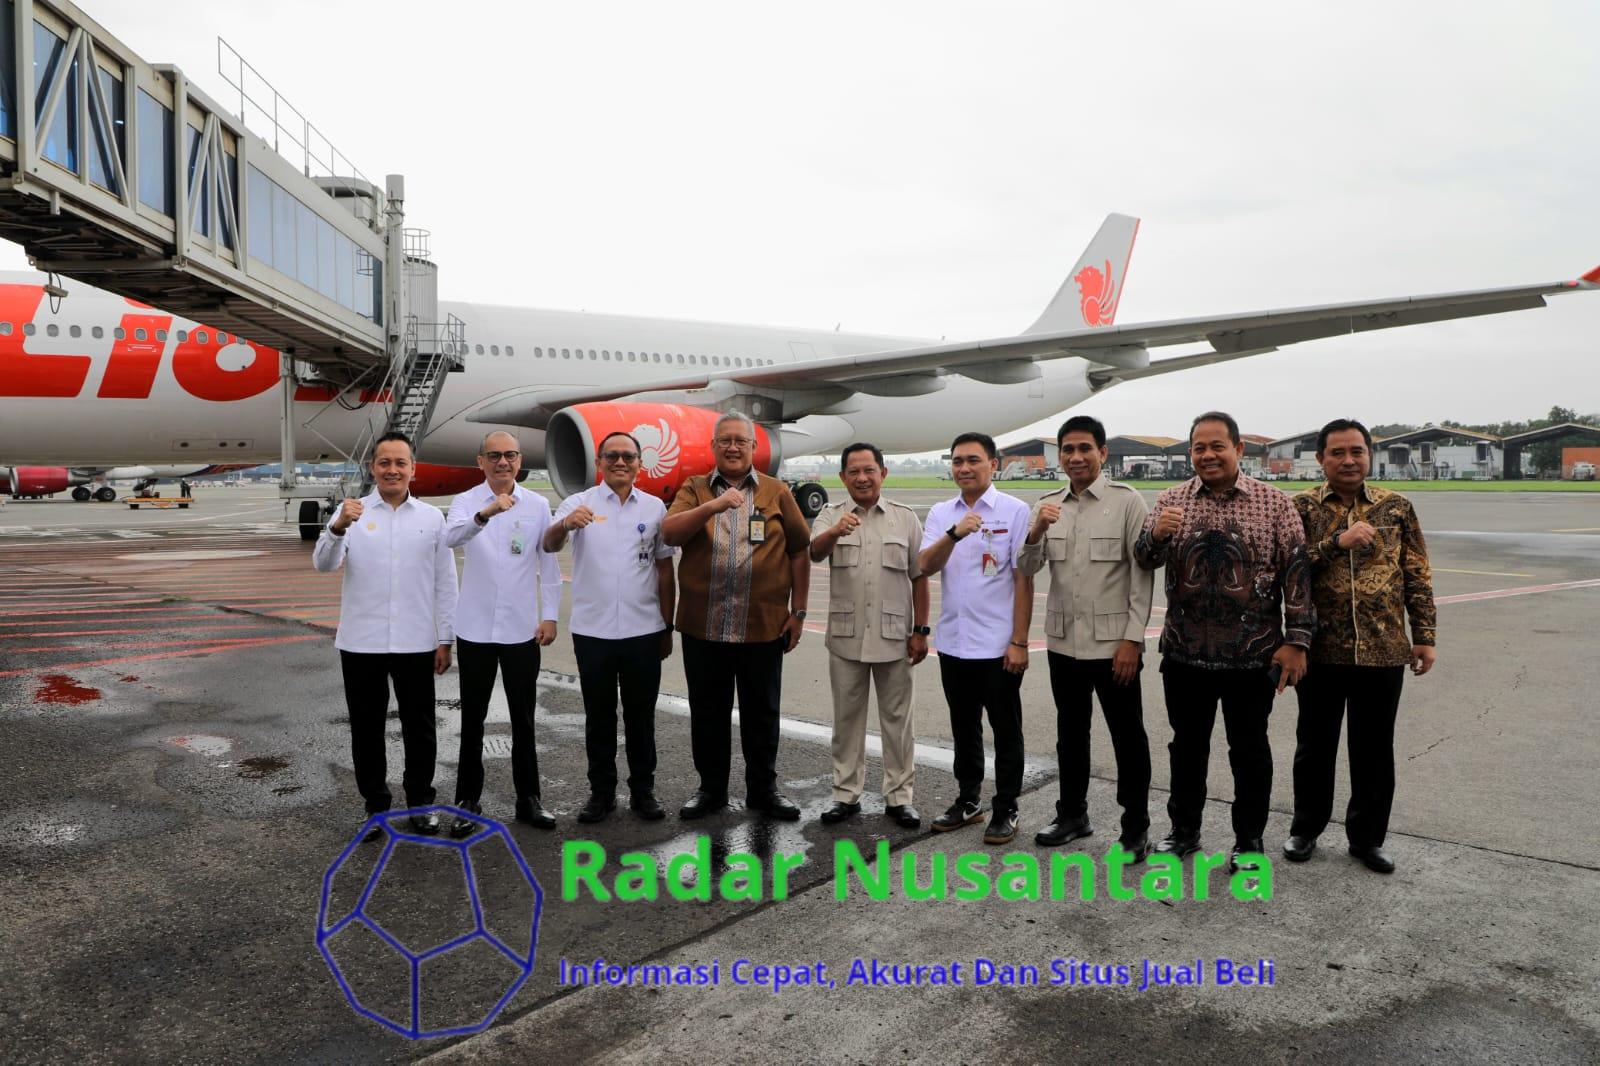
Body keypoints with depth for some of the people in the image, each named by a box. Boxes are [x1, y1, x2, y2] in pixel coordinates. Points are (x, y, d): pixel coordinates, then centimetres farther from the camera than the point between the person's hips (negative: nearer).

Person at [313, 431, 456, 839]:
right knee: (367, 728, 11)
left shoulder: (432, 517, 3)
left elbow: (445, 583, 5)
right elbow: (323, 564, -12)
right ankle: (375, 805, 26)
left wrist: (445, 639, 2)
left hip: (416, 643, 0)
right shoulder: (351, 512, 1)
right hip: (360, 643, 0)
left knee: (419, 727, 10)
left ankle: (420, 801, 27)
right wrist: (339, 528, -31)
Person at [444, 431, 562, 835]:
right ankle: (468, 801, 21)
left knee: (523, 719, 11)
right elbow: (452, 537, -24)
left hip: (522, 628, 1)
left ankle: (528, 798, 22)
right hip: (475, 628, -1)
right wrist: (484, 514, -43)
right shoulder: (466, 501, -3)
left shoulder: (537, 505, 1)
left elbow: (549, 563, 5)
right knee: (472, 719, 9)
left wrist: (550, 614, -1)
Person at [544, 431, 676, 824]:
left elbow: (664, 570, 9)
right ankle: (601, 791, 22)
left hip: (643, 630, 1)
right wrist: (565, 524, -41)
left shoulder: (655, 507, 4)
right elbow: (549, 545, -18)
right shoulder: (579, 503, -2)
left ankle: (643, 790, 22)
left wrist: (667, 628, 8)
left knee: (641, 715, 10)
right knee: (599, 716, 10)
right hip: (593, 630, -1)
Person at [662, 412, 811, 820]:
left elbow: (799, 552, 6)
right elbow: (669, 533, -11)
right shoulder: (694, 489, 6)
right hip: (703, 626, 1)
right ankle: (711, 788, 26)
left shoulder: (777, 492, 6)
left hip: (764, 626, 0)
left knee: (761, 713, 10)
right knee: (708, 712, 11)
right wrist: (714, 505, -24)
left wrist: (798, 611, 2)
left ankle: (763, 789, 25)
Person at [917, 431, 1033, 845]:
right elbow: (925, 566, -7)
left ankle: (1006, 811, 19)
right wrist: (955, 534, -25)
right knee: (964, 729, 16)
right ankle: (968, 801, 30)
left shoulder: (1015, 511, -6)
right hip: (953, 642, 4)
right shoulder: (940, 513, 6)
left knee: (1006, 732, 7)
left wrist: (1019, 641, -10)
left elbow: (1023, 579, -7)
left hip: (999, 645, -4)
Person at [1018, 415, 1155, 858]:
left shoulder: (1127, 501, -7)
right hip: (1064, 642, 5)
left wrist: (1132, 639, -13)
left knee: (1127, 736, 6)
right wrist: (1036, 531, -19)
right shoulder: (1047, 505, 6)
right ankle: (1072, 814, 32)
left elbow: (1142, 574, -9)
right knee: (1070, 732, 17)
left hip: (1113, 643, -5)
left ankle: (1136, 827, 18)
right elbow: (1026, 568, 1)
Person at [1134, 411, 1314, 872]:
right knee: (1187, 745, 14)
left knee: (1249, 749, 11)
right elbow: (1145, 560, -3)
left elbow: (1296, 571, -4)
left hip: (1252, 655, -2)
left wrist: (1296, 640, -9)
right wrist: (1156, 534, -26)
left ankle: (1249, 840, 26)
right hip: (1185, 654, 2)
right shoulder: (1170, 500, 3)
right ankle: (1183, 830, 30)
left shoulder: (1274, 502, -3)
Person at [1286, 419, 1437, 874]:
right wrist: (1338, 541, -20)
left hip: (1383, 649, 1)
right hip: (1320, 649, -1)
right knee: (1315, 745, 12)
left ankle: (1367, 836, 27)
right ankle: (1306, 828, 28)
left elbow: (1417, 577, 6)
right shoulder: (1301, 507, -1)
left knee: (1374, 749, 11)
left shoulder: (1396, 507, 4)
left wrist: (1424, 636, 3)